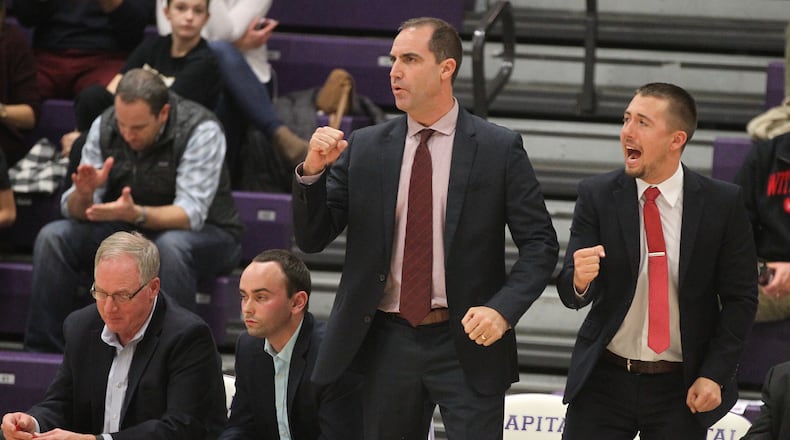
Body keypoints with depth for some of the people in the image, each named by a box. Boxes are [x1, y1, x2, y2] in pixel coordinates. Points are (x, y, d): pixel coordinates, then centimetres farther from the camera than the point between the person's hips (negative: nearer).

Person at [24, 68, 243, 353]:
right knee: (52, 238, -16)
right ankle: (42, 352, -11)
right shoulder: (104, 126, -10)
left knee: (170, 246, -39)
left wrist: (135, 214, -47)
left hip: (205, 233, -5)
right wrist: (84, 192, -32)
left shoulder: (200, 130, -24)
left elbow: (190, 215, -31)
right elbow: (75, 212, -8)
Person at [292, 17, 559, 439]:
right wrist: (312, 170, -12)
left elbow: (539, 243, -2)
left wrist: (503, 309, -17)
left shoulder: (498, 148, -1)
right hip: (387, 342, 3)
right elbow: (312, 238, 6)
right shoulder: (364, 148, 6)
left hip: (467, 343, -3)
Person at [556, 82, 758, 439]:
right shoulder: (597, 195, -4)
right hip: (605, 380, 1)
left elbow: (740, 298, -1)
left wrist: (714, 374, -9)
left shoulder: (722, 203, -5)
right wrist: (579, 280, -30)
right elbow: (571, 293, -7)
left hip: (682, 387, -1)